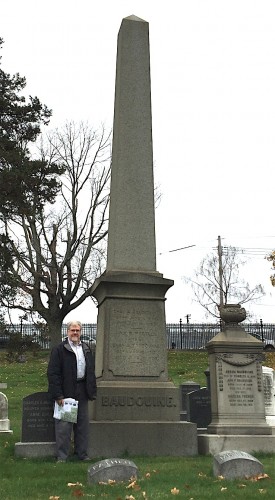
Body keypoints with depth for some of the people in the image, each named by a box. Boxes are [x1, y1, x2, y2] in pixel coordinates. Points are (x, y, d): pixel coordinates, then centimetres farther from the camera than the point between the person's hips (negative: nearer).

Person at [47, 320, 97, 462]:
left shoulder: (86, 349, 14)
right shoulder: (59, 349, -5)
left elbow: (91, 372, 18)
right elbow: (53, 373, -10)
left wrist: (92, 392, 9)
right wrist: (58, 395, -15)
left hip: (82, 393, 6)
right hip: (65, 393, -5)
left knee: (83, 425, 11)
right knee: (63, 426, -1)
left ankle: (82, 453, 22)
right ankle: (62, 456, 9)